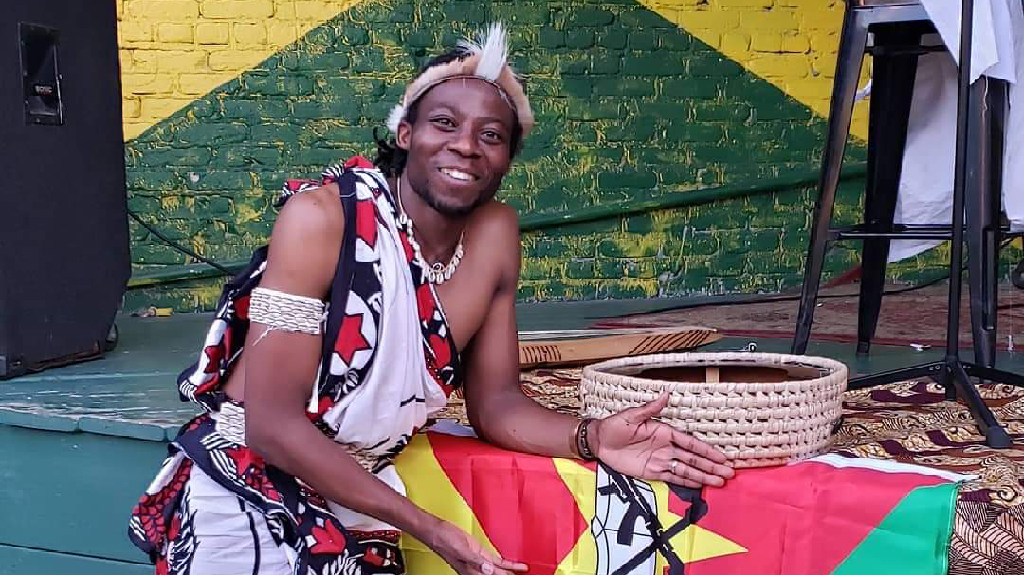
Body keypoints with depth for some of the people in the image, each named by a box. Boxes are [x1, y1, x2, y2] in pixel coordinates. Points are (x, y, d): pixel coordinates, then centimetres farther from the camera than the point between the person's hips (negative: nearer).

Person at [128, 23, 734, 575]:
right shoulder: (321, 217, -21)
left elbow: (495, 404, 0)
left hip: (361, 503, 5)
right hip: (247, 497, -5)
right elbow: (273, 422, -22)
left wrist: (593, 438, -20)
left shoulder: (497, 234, -5)